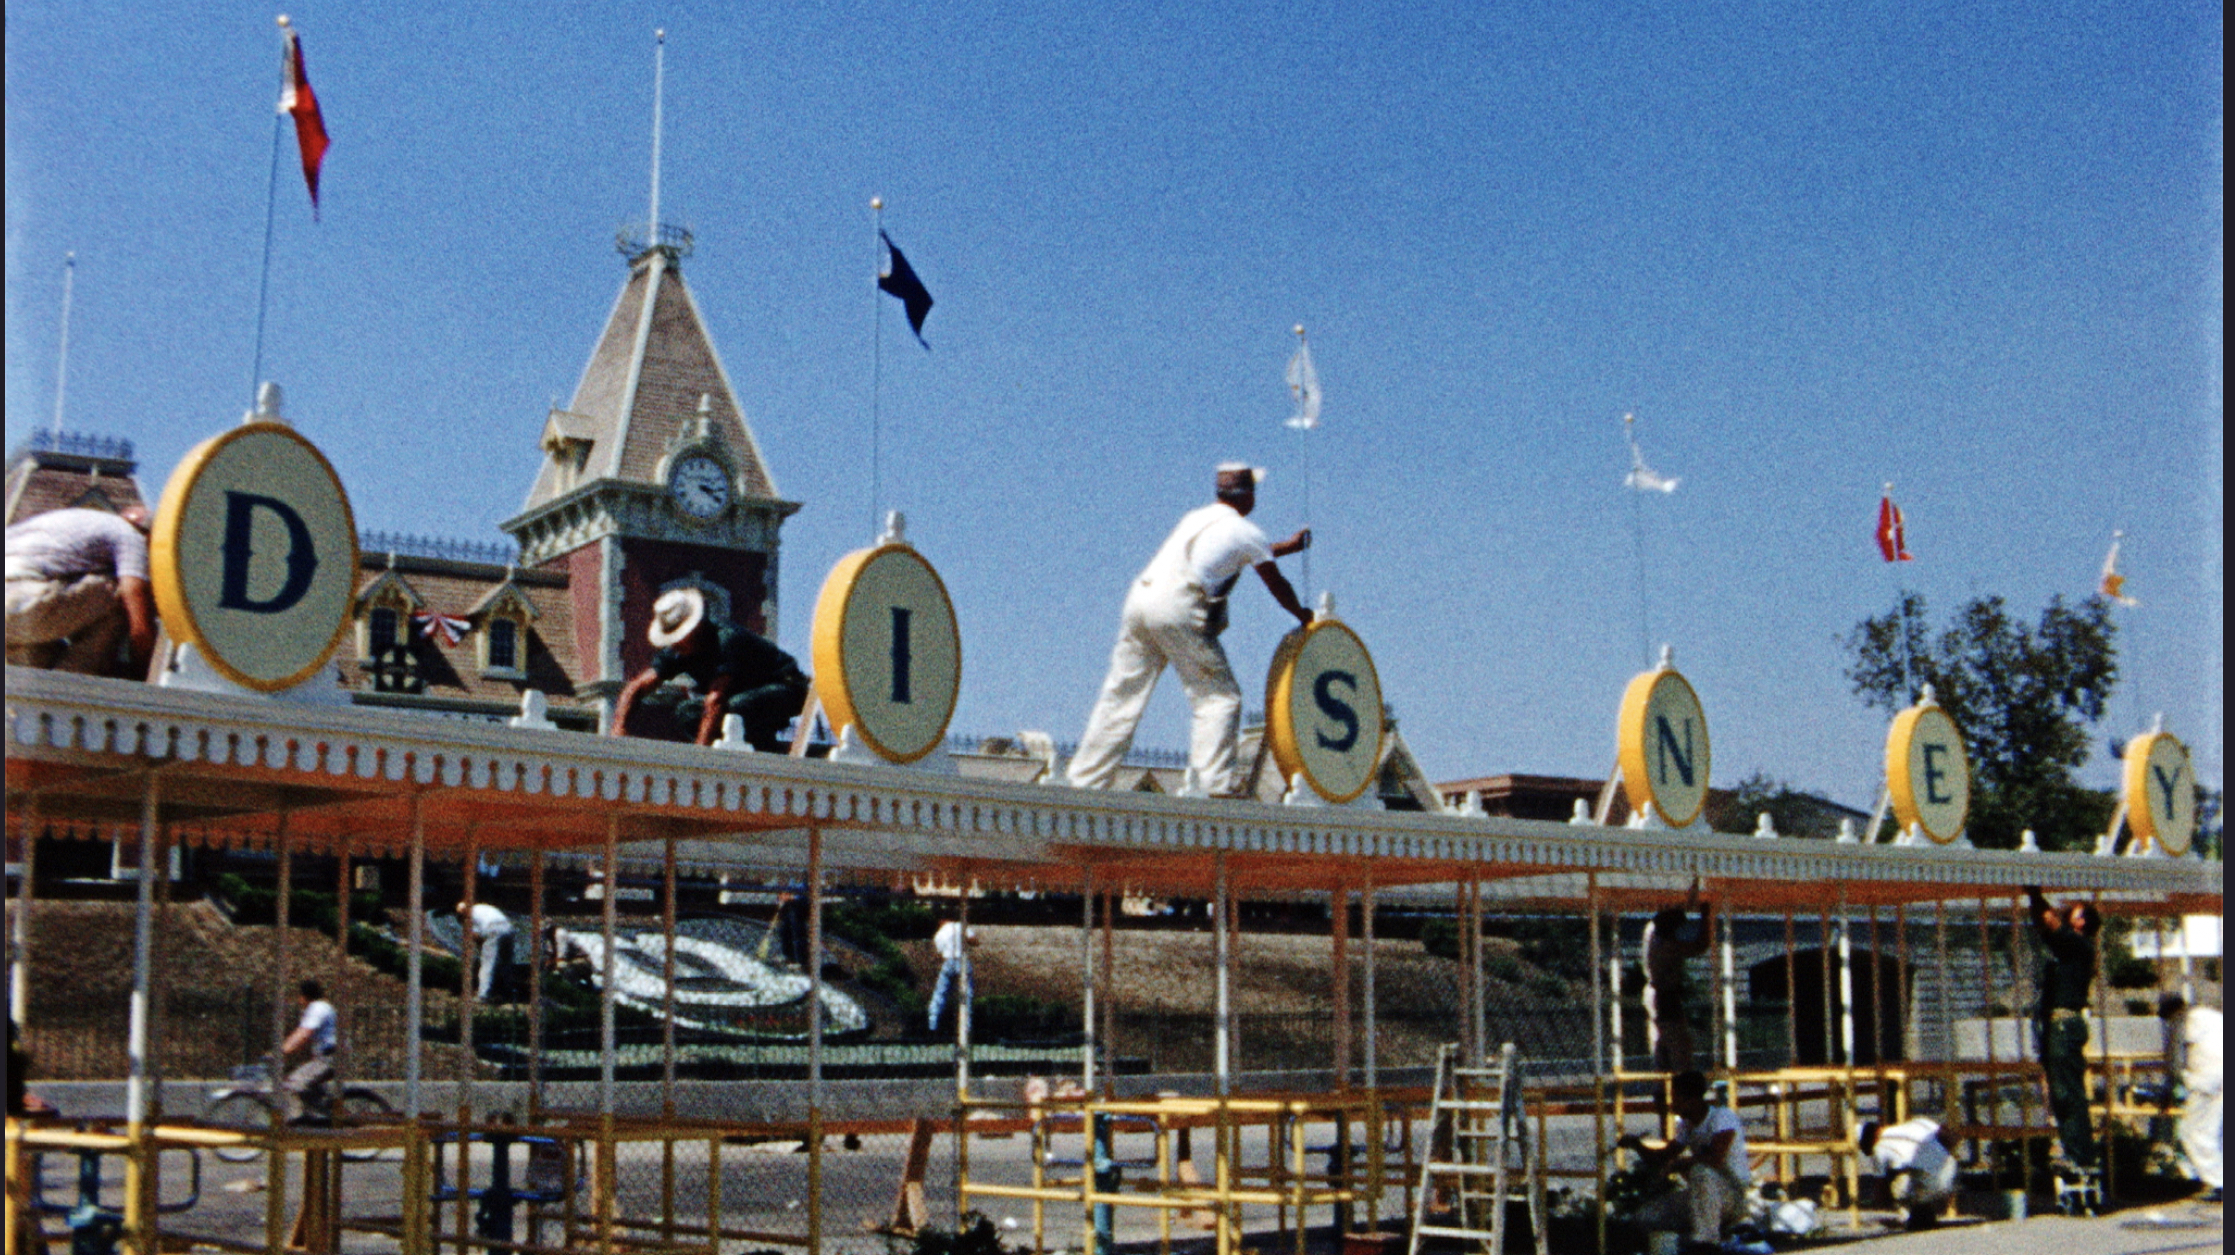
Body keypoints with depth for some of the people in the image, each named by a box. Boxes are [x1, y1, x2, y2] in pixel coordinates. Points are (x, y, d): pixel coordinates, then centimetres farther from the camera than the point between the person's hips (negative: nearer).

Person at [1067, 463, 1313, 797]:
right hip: (1178, 609, -7)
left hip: (1139, 597, 7)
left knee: (1120, 697, 10)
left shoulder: (1197, 517, 26)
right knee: (1219, 696, 2)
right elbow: (1276, 584, 17)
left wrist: (1288, 546, 54)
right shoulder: (1245, 532, 7)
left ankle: (1085, 781, 11)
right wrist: (1302, 615, 34)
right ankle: (1216, 785, -6)